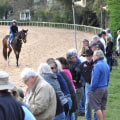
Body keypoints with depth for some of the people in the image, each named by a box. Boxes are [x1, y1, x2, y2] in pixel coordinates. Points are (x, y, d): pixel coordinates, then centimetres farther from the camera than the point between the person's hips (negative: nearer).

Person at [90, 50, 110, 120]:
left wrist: (92, 89, -11)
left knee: (97, 107, -2)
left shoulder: (97, 66, -18)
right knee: (103, 107, 13)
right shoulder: (106, 65, 10)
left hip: (98, 89, -9)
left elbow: (95, 79, -20)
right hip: (105, 88, 9)